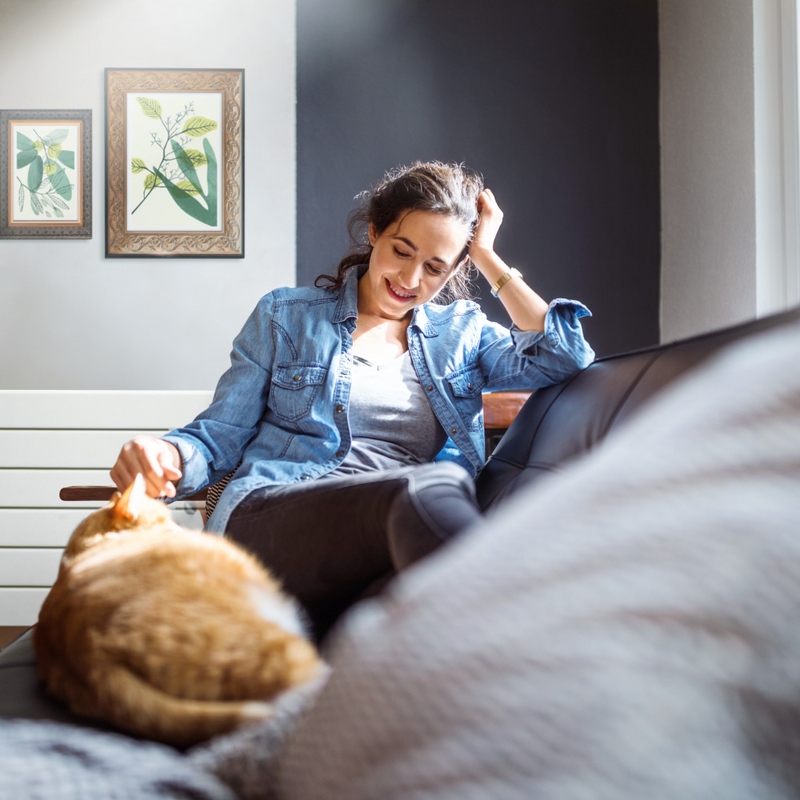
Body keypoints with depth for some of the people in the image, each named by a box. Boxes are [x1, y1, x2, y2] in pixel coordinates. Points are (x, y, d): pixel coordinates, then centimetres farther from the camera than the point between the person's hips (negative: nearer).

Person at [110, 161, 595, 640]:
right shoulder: (285, 316, 18)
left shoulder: (461, 330, 23)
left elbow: (566, 358, 6)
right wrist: (169, 459, -10)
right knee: (434, 483, -36)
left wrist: (488, 257, 11)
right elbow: (220, 437, 15)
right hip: (269, 521, -1)